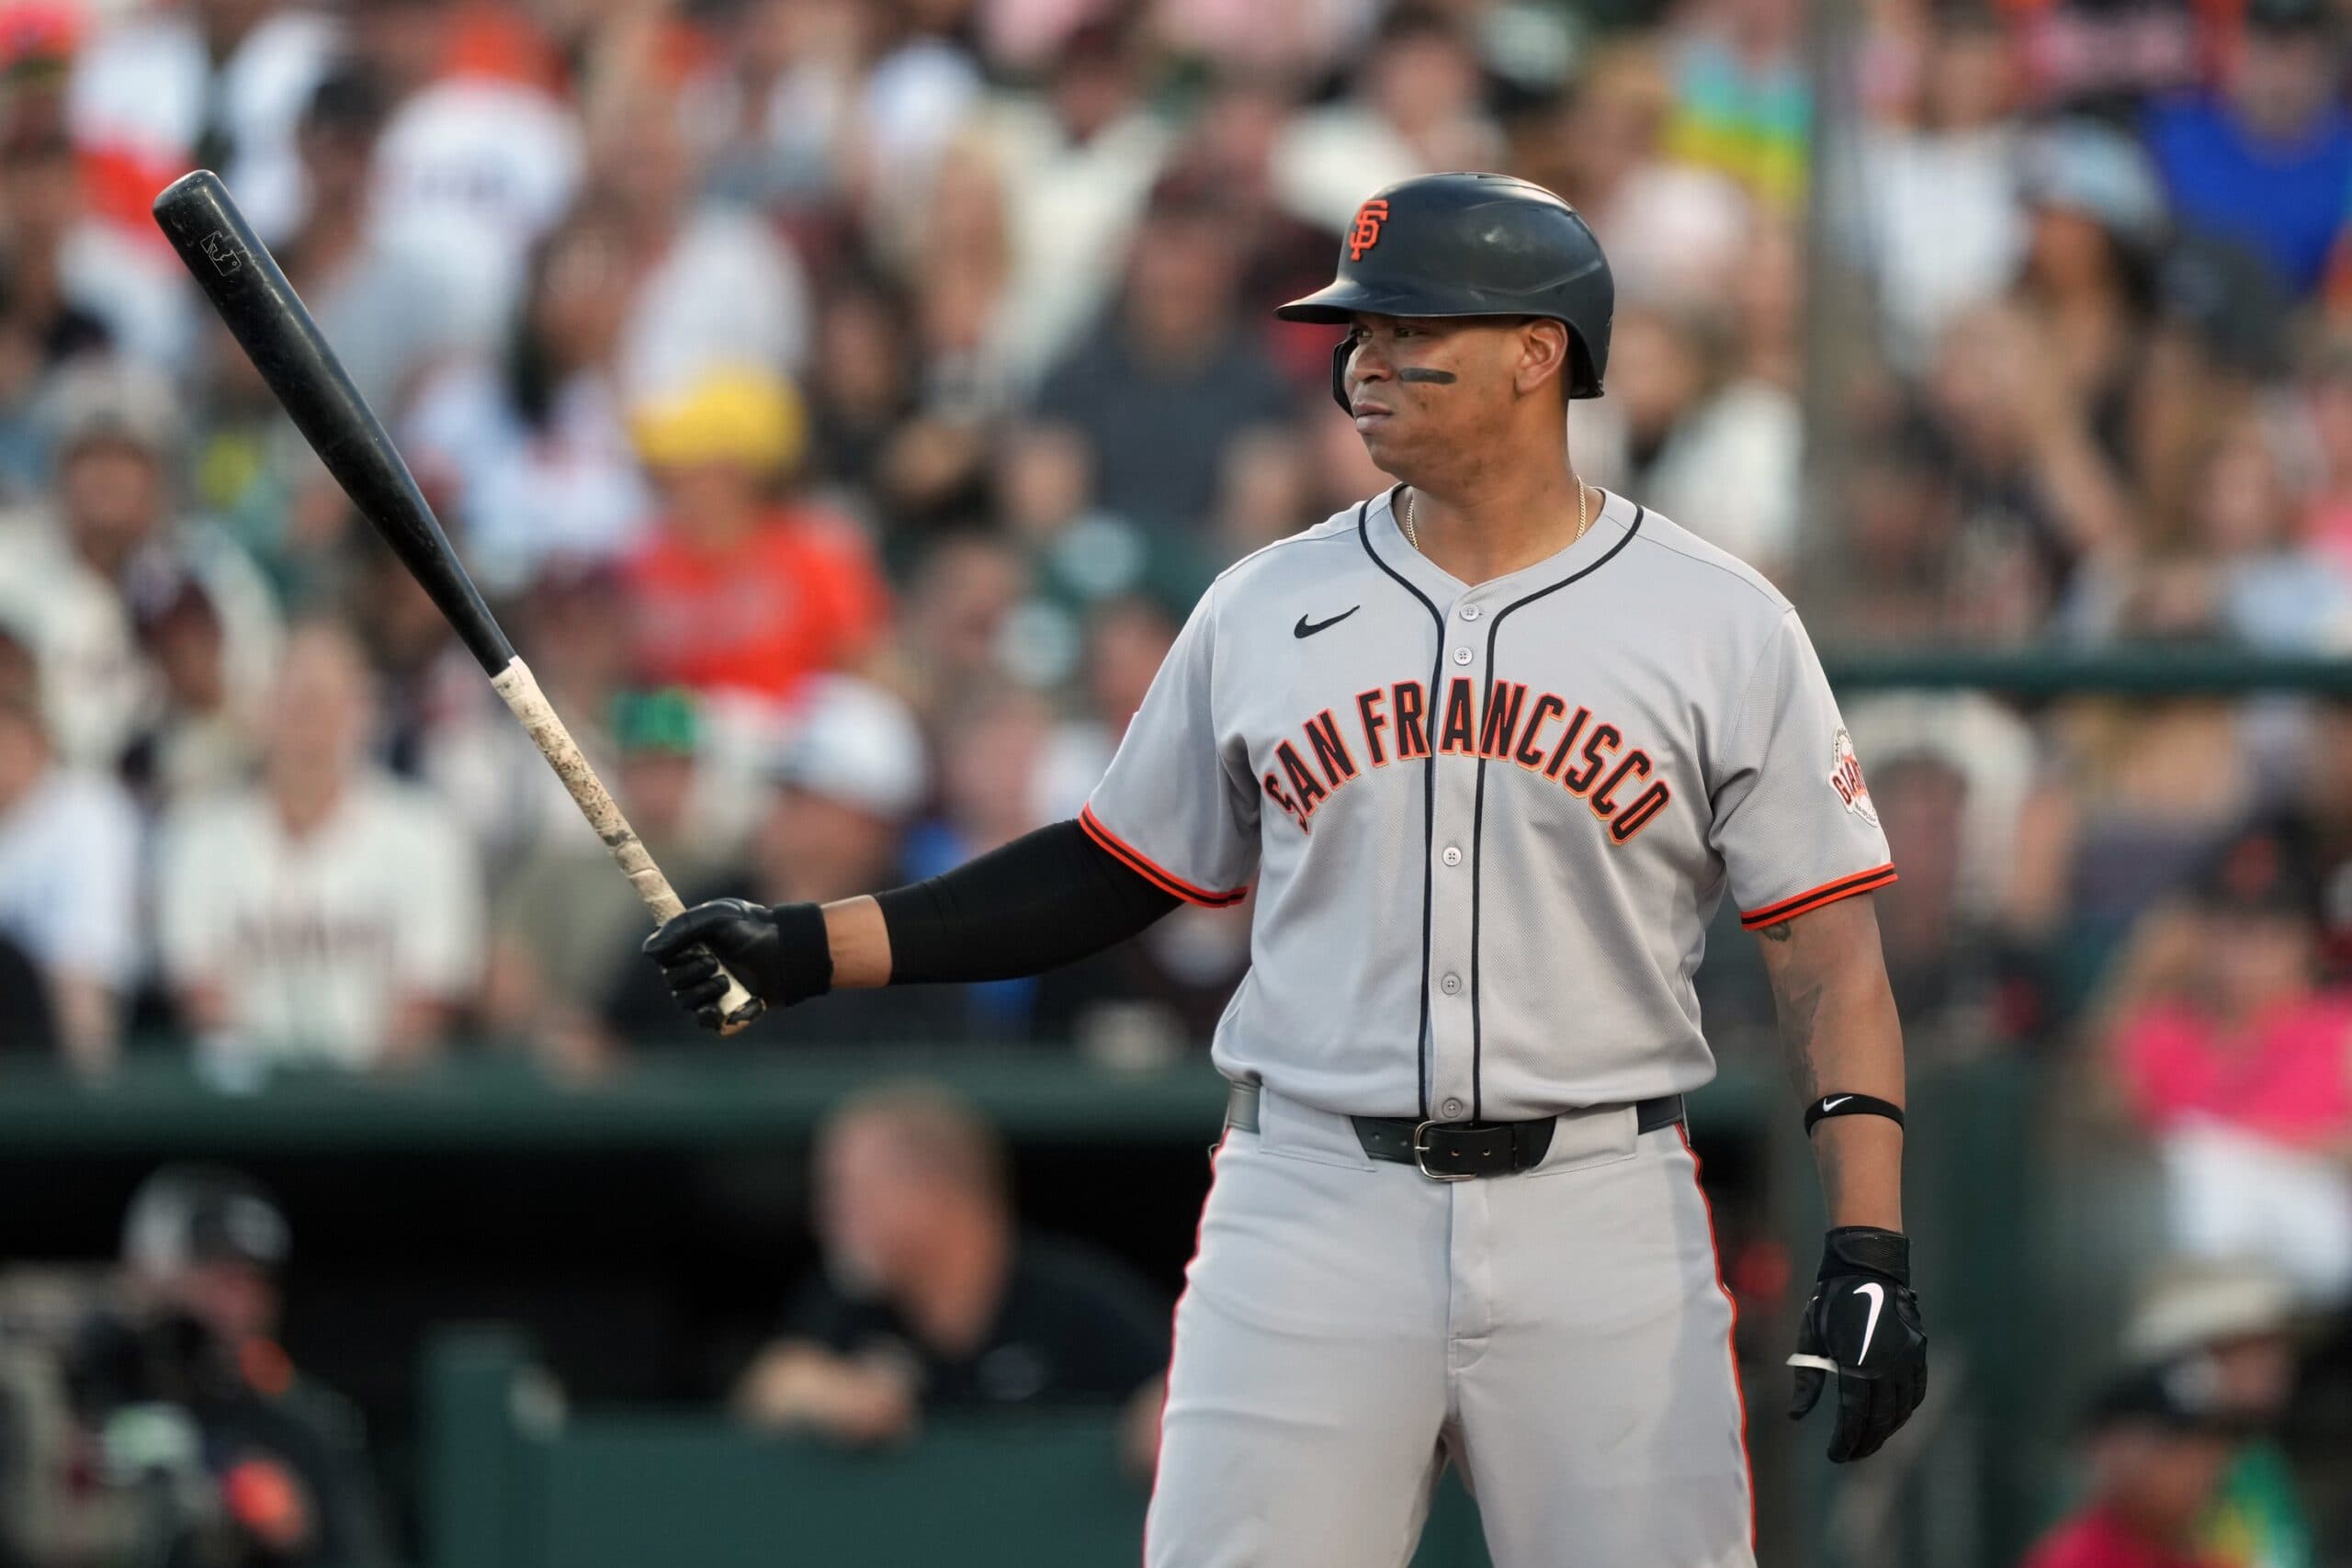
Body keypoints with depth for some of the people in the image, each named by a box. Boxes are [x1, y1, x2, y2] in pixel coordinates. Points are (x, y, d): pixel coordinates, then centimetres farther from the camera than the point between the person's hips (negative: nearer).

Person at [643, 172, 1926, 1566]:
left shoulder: (1722, 627, 0)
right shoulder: (1266, 610, 8)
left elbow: (1833, 952, -2)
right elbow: (1118, 872, 16)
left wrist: (1870, 1251, -12)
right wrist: (810, 950, 7)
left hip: (1600, 1230, -2)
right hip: (1313, 1211, 2)